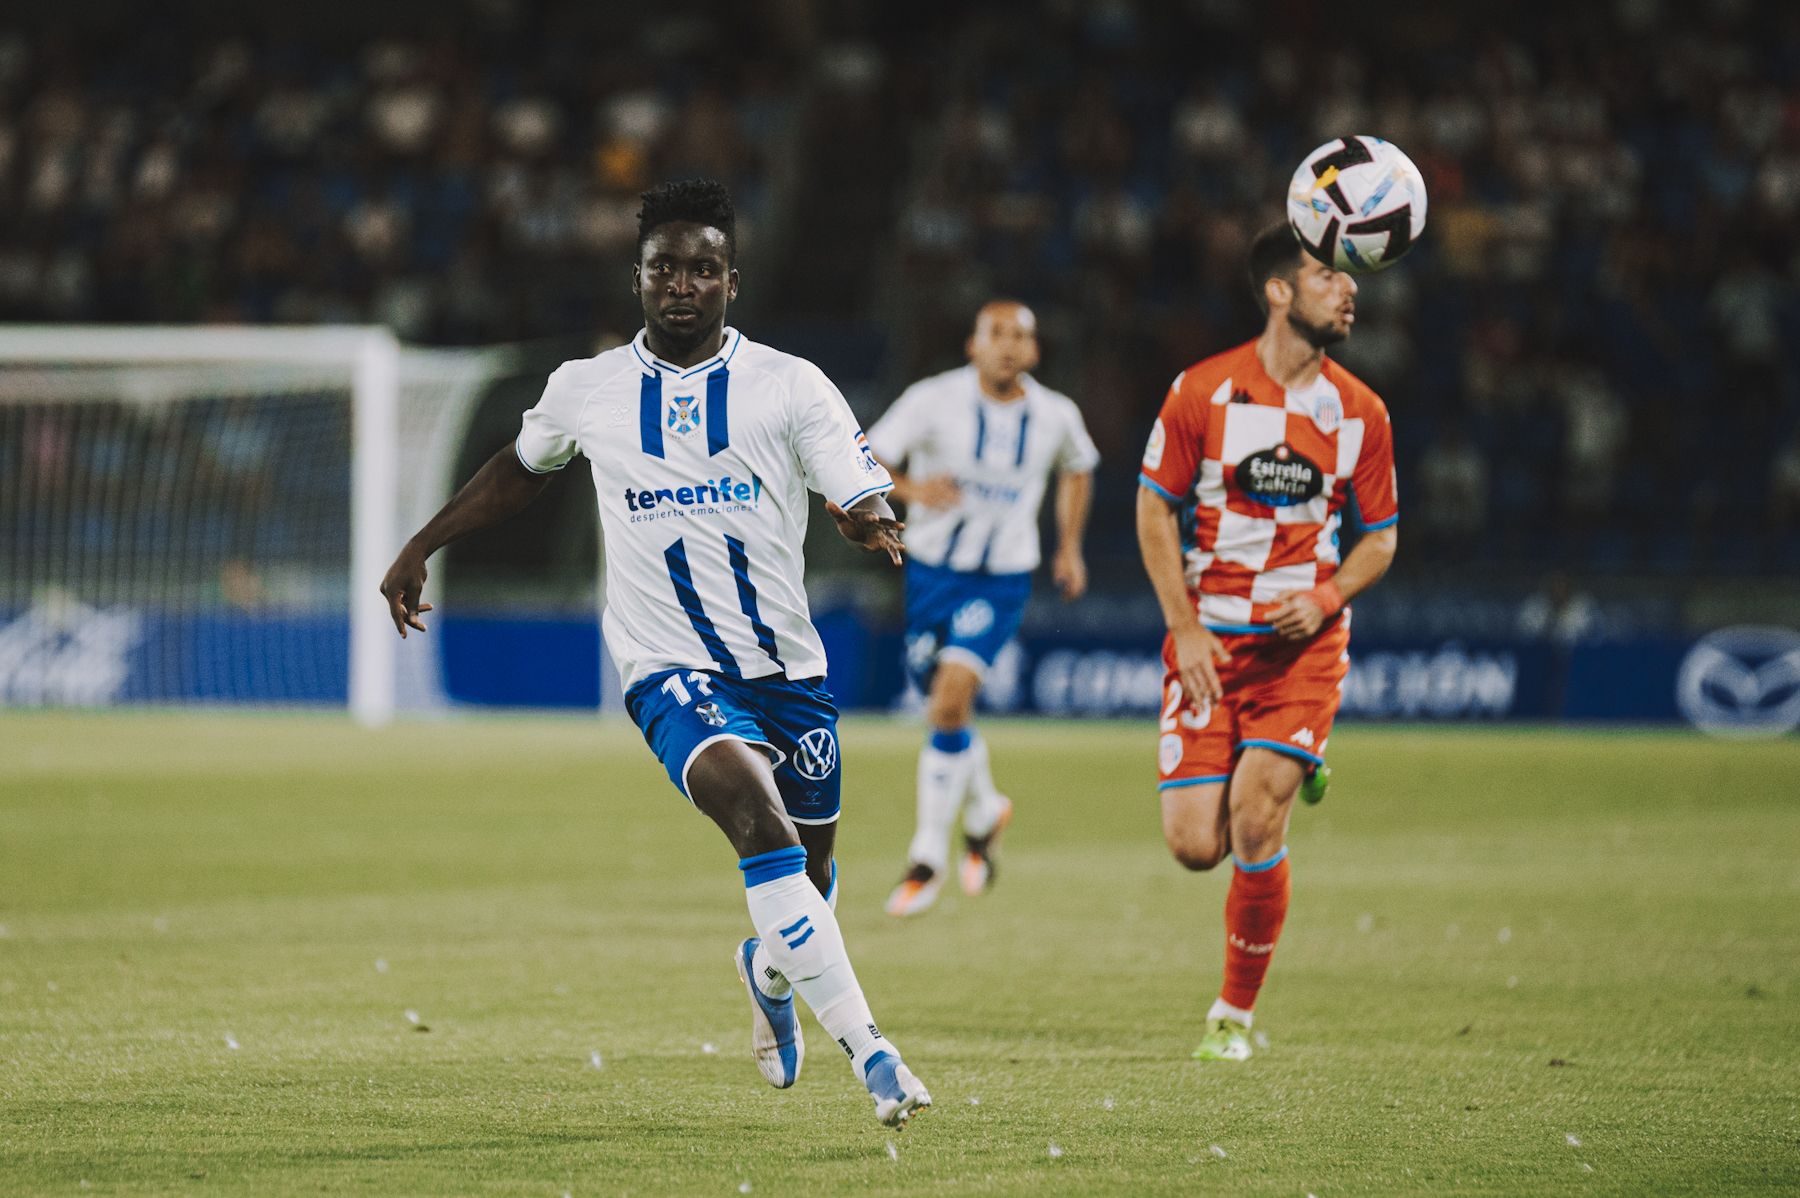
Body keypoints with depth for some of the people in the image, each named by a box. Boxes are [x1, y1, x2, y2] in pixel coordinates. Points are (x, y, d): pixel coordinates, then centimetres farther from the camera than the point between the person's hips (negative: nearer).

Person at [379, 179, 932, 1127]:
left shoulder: (790, 386, -3)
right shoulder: (584, 392, 2)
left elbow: (863, 501, -10)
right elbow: (519, 470, 23)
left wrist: (872, 524, -34)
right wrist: (419, 549, 22)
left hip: (787, 667, 2)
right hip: (674, 673, -2)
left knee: (810, 866, 14)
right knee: (757, 816, -28)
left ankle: (770, 970, 52)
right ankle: (866, 1049, -30)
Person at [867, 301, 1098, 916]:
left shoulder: (1055, 416, -4)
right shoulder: (934, 400, -11)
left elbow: (1077, 469, 19)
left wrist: (1070, 547, 17)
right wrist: (909, 488, -32)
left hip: (1002, 581, -1)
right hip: (932, 570, 1)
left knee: (951, 698, -19)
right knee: (945, 709, 12)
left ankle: (929, 854, -8)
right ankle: (984, 809, 43)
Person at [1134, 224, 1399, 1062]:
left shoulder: (1359, 413, 2)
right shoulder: (1203, 391, -5)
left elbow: (1380, 538, 11)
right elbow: (1154, 509, 2)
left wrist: (1327, 598, -9)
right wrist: (1185, 629, -7)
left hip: (1303, 643, 0)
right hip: (1208, 639, 0)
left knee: (1256, 824, -15)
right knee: (1194, 846, -6)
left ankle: (1237, 1014, 2)